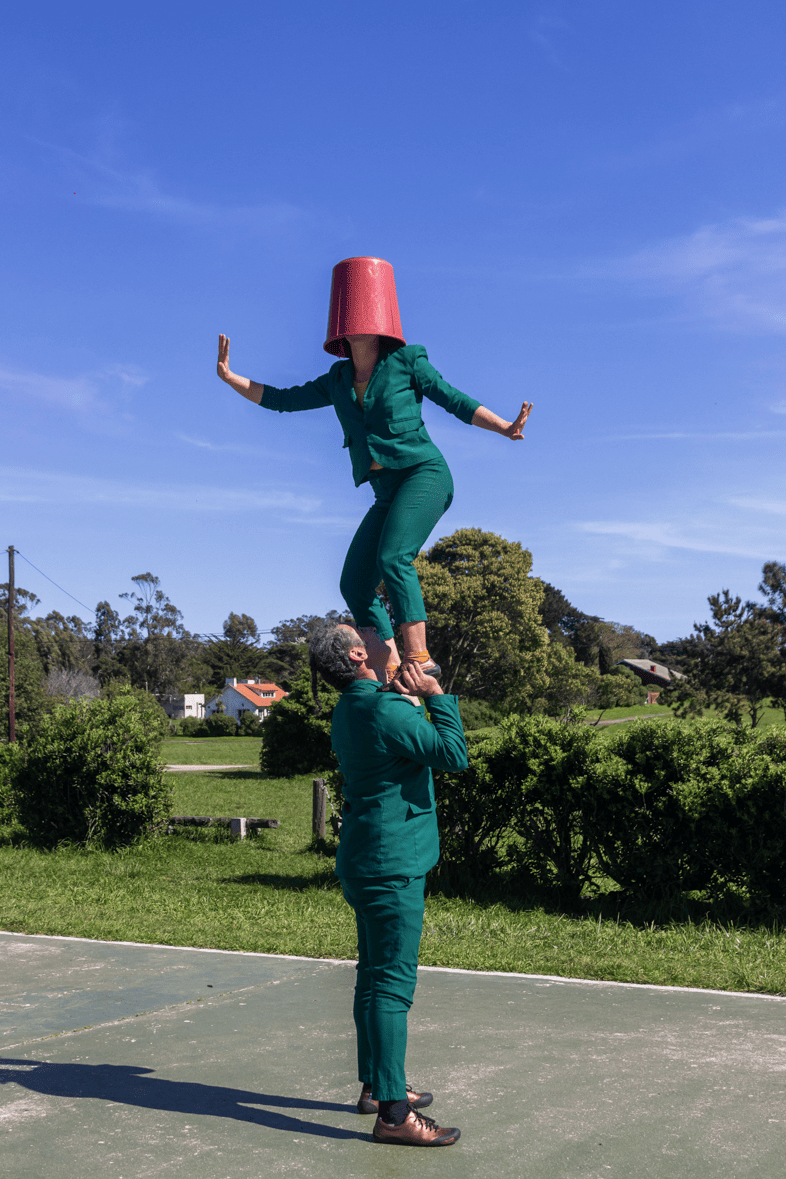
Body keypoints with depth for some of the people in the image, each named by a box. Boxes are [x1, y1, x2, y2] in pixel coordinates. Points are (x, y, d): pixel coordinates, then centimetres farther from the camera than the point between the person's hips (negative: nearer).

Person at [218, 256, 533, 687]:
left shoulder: (406, 360, 2)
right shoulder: (337, 381, 15)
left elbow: (455, 400, 2)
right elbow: (282, 400, 22)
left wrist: (505, 428, -10)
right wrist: (228, 376, 16)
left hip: (424, 473, -6)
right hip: (387, 493, 6)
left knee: (393, 557, -28)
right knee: (354, 585, -5)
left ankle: (419, 657, -28)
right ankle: (389, 678, -5)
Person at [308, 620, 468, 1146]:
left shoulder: (348, 712, 12)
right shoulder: (388, 710, -19)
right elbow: (455, 755, -19)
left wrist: (411, 695, 16)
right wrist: (437, 695, -10)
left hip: (364, 861, 10)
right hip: (393, 865, -10)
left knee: (375, 976, 17)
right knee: (392, 984, -9)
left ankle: (375, 1086, 29)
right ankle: (392, 1113, -7)